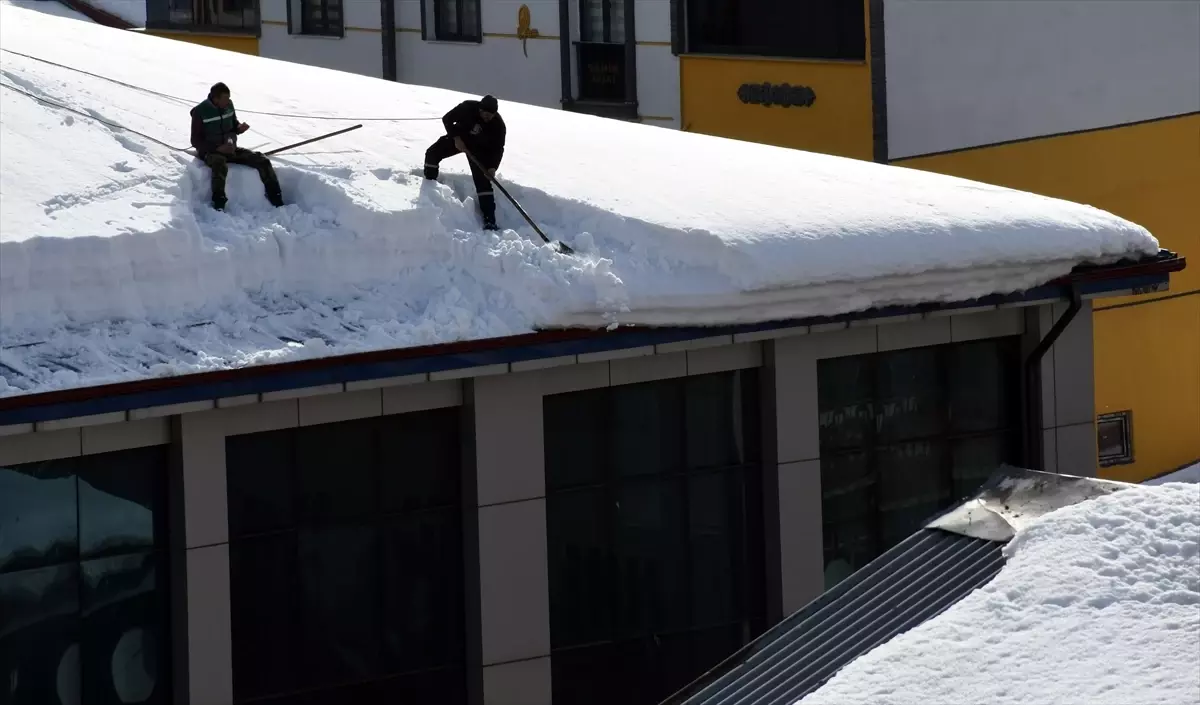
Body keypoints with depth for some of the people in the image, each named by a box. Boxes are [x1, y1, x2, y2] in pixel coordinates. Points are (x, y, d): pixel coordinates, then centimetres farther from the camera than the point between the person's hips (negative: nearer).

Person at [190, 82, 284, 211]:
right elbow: (196, 141, -11)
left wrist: (239, 128, -8)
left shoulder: (229, 106, 1)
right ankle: (218, 207, -45)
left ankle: (277, 200, -7)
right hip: (209, 151, -6)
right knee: (220, 164, -42)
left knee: (261, 160, -11)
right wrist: (218, 148, -24)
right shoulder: (200, 112, -14)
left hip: (228, 149, 6)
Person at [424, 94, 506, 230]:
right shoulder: (468, 108, -31)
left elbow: (498, 149, -20)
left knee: (483, 181, -11)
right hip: (459, 137, 2)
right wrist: (456, 137, -28)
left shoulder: (498, 125, -28)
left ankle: (489, 219, -11)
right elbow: (447, 119, -19)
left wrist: (493, 167, -34)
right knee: (432, 153, -9)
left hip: (480, 148, -2)